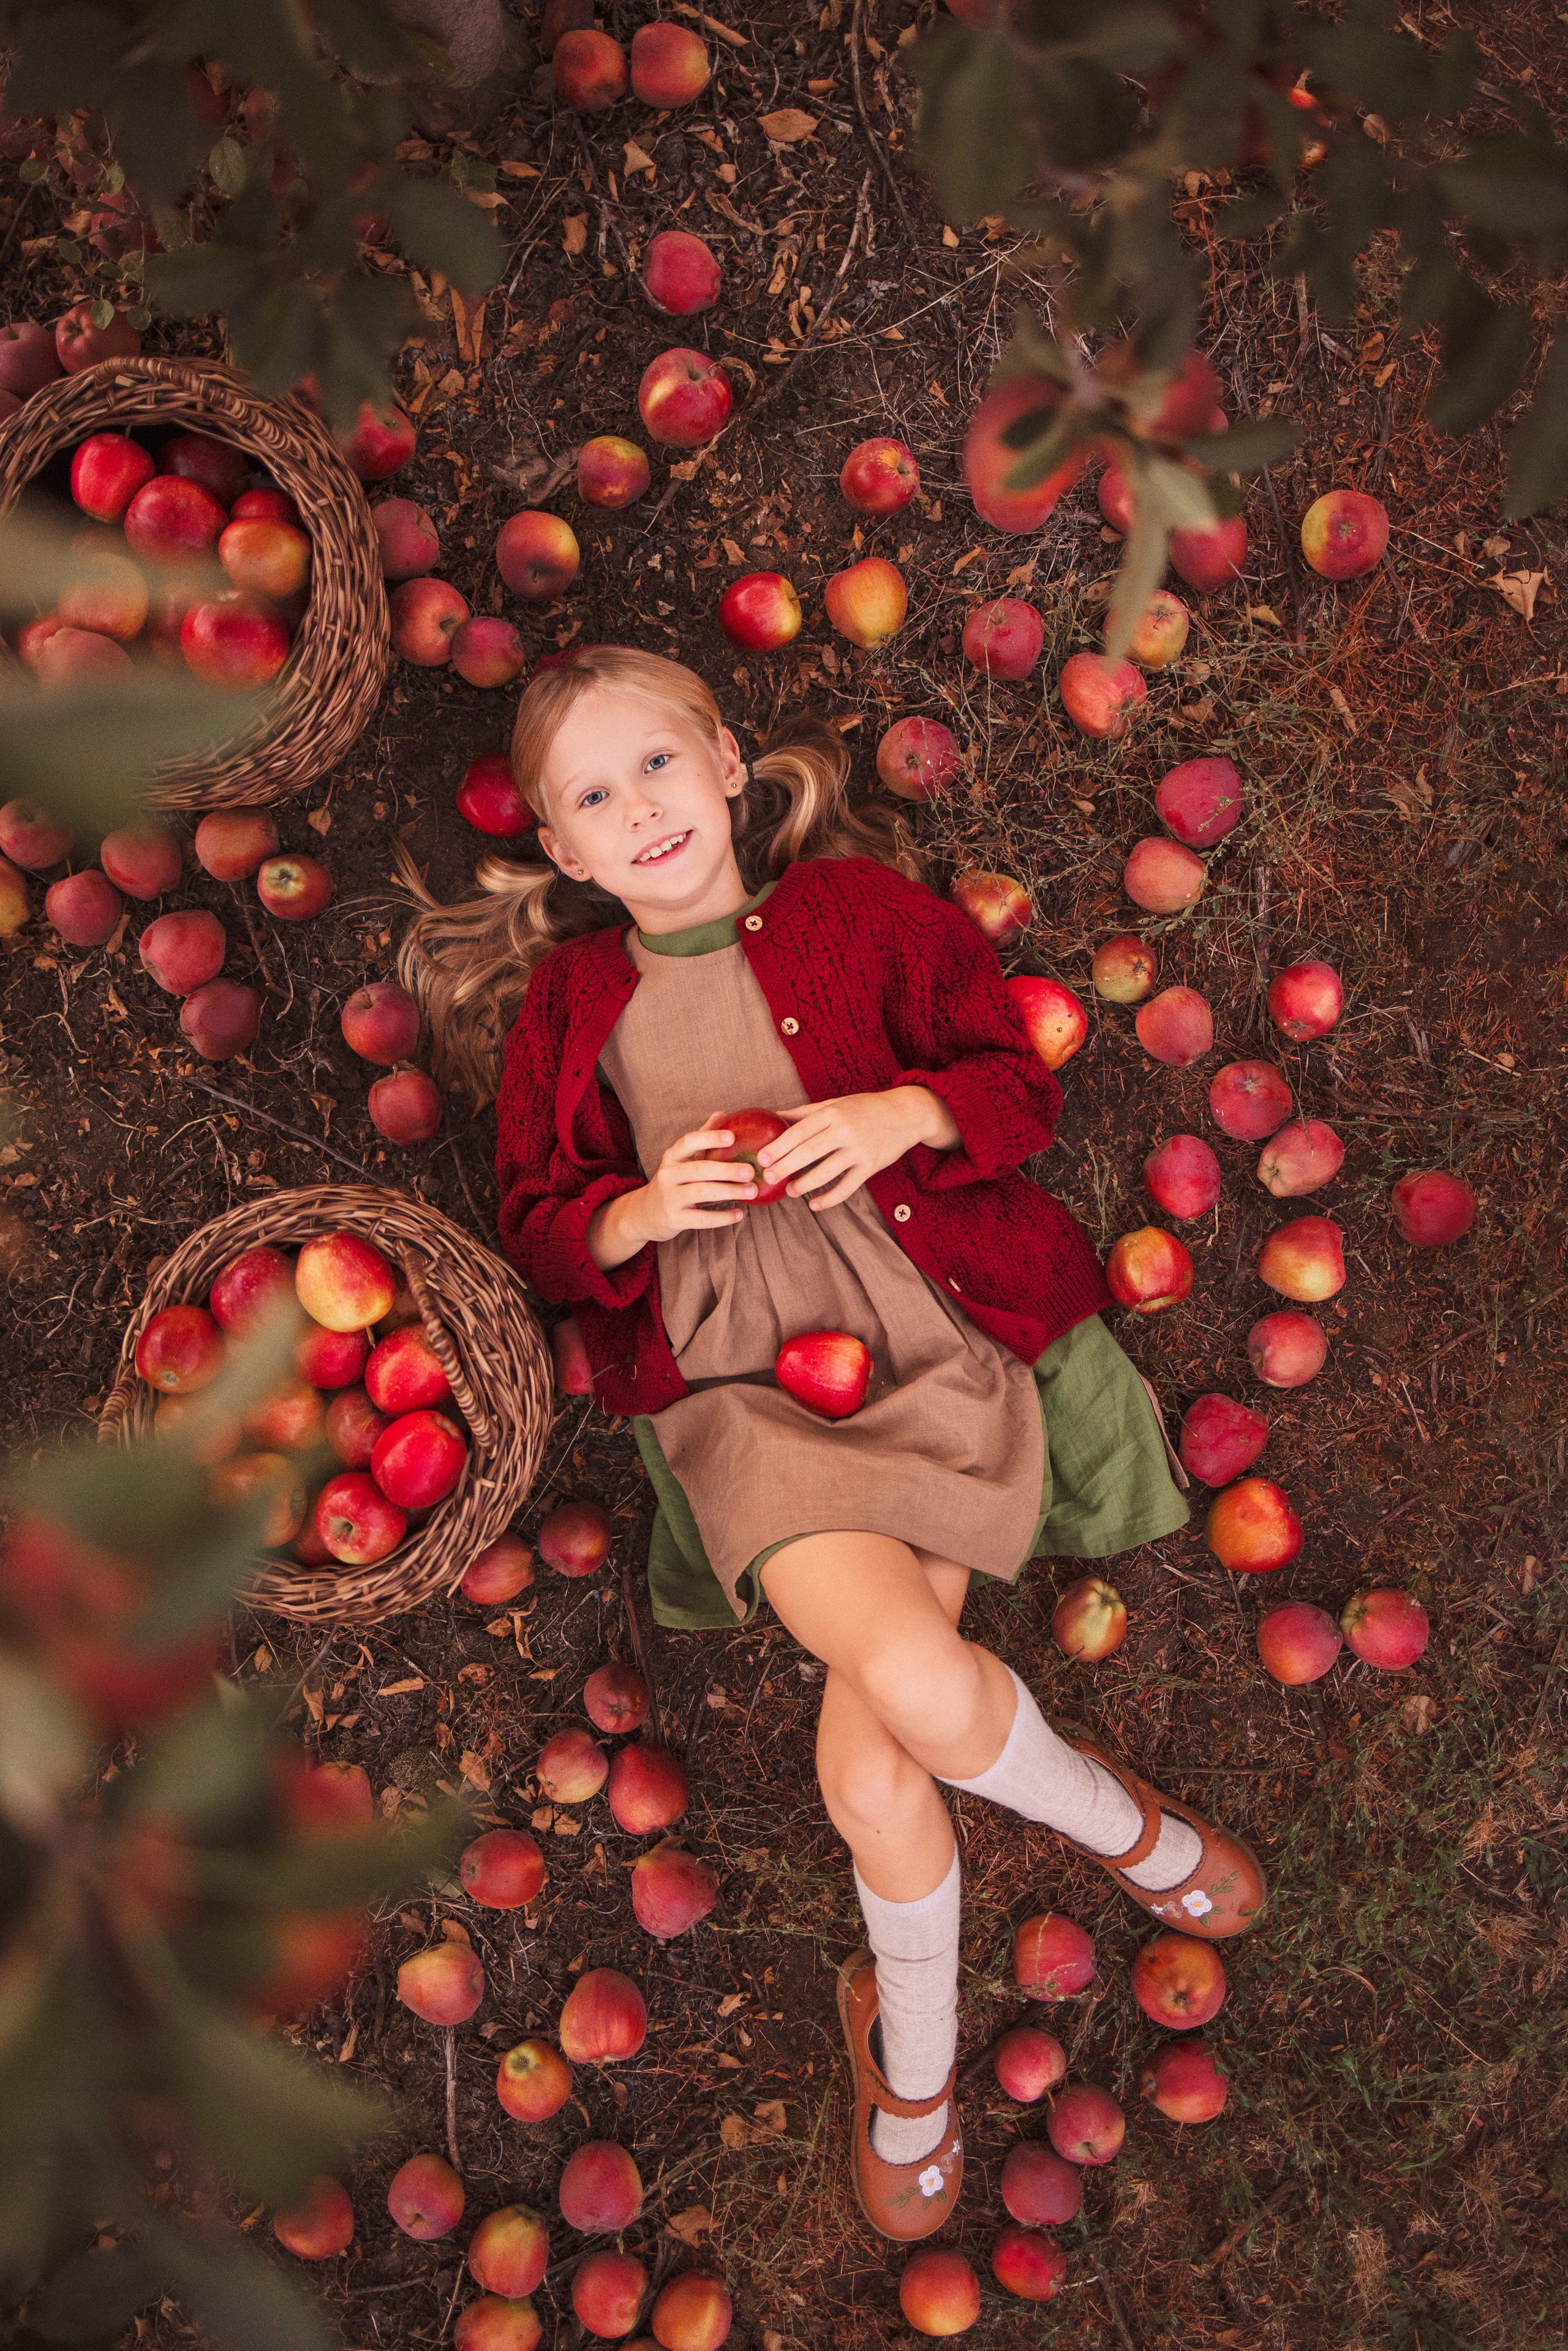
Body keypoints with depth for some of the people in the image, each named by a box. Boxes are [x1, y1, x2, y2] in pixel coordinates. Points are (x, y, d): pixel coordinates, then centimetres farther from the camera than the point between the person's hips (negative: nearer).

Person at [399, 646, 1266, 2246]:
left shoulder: (862, 907, 12)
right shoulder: (562, 1003, 15)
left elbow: (1020, 1083, 12)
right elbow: (539, 1230, 14)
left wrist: (903, 1111, -10)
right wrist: (642, 1210, -8)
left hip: (932, 1329, 0)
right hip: (737, 1375, 1)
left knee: (868, 1771, -16)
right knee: (919, 1687, -25)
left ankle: (909, 2044, 16)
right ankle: (1123, 1825, 9)